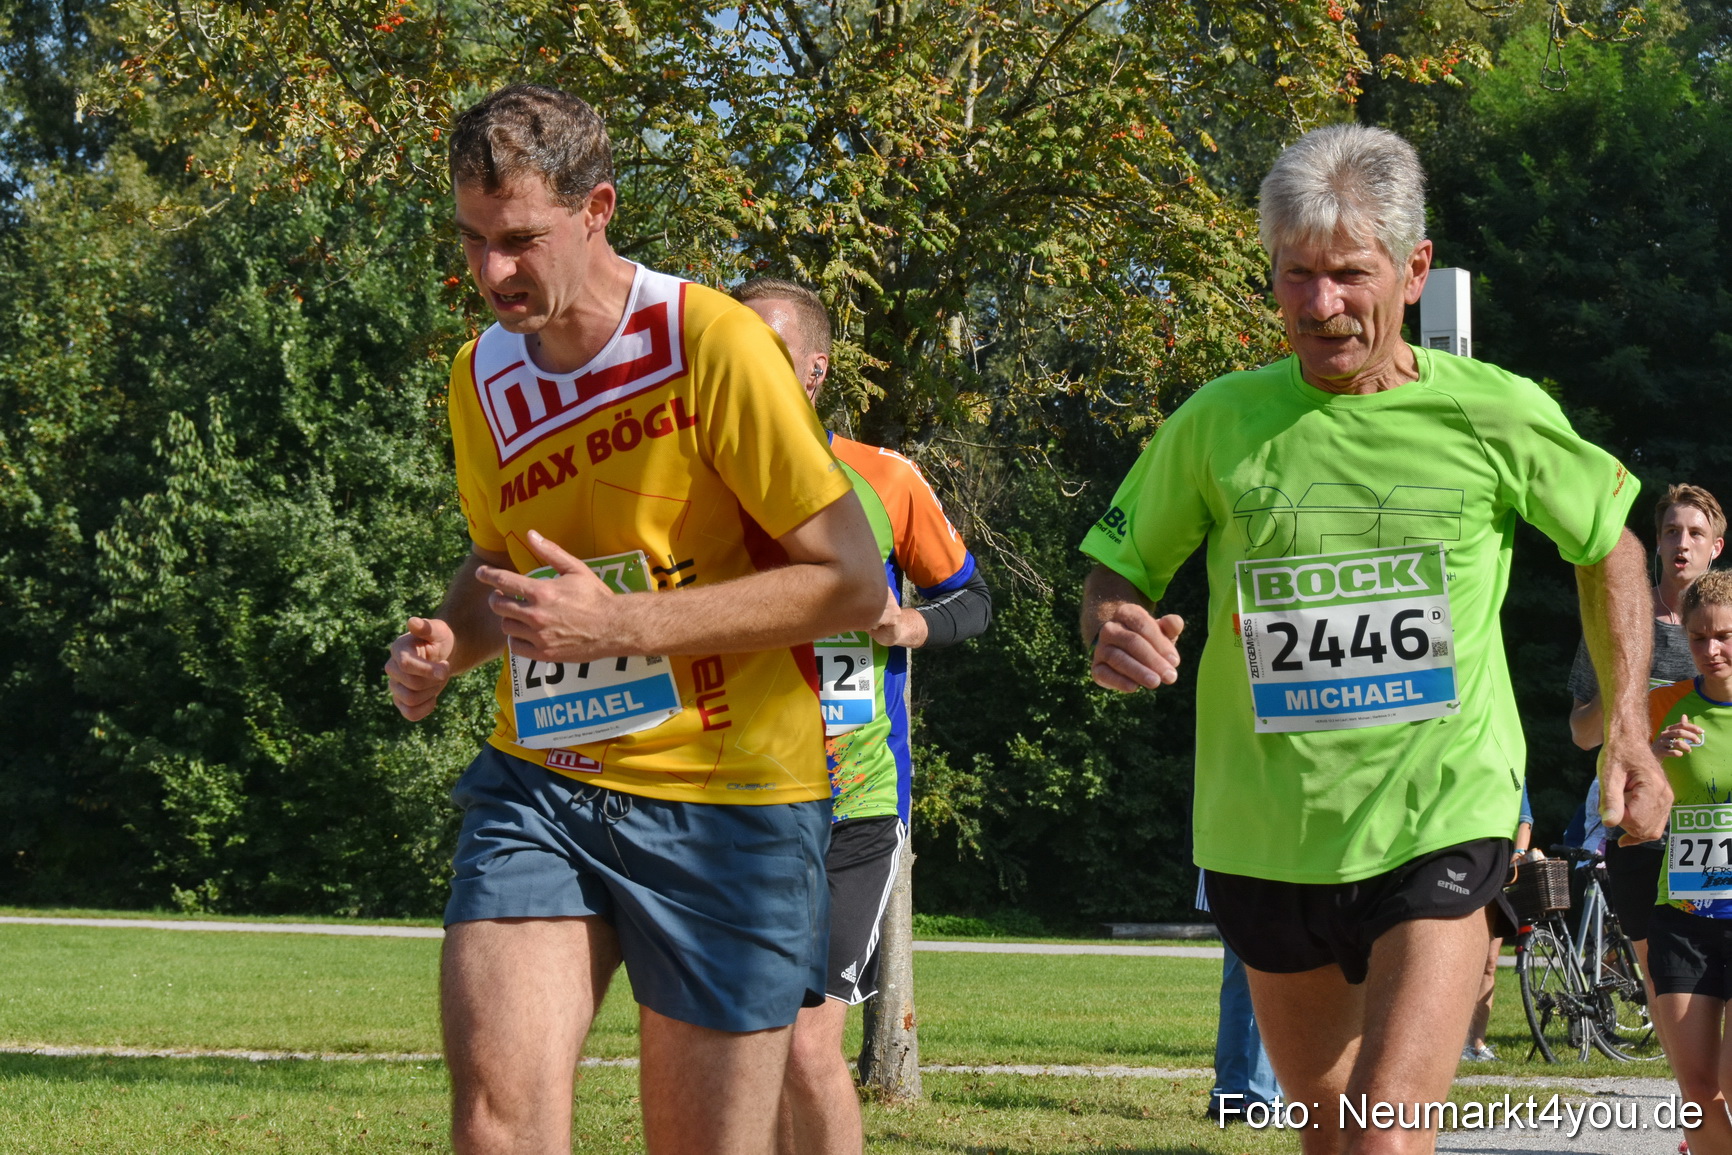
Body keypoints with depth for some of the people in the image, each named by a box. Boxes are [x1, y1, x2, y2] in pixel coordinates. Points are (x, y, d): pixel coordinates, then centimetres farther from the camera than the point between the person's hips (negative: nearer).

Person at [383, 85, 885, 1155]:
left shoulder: (715, 343, -12)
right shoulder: (481, 377, 8)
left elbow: (853, 581, -13)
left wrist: (619, 625, -19)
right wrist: (449, 644, 4)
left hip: (724, 798, -4)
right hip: (537, 782, 5)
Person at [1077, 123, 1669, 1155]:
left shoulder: (1497, 415, -5)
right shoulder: (1220, 422, -3)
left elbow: (1608, 543, 12)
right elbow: (1119, 571, 7)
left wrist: (1628, 730, 7)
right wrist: (1112, 638, -17)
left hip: (1442, 825, -3)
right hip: (1269, 835, 3)